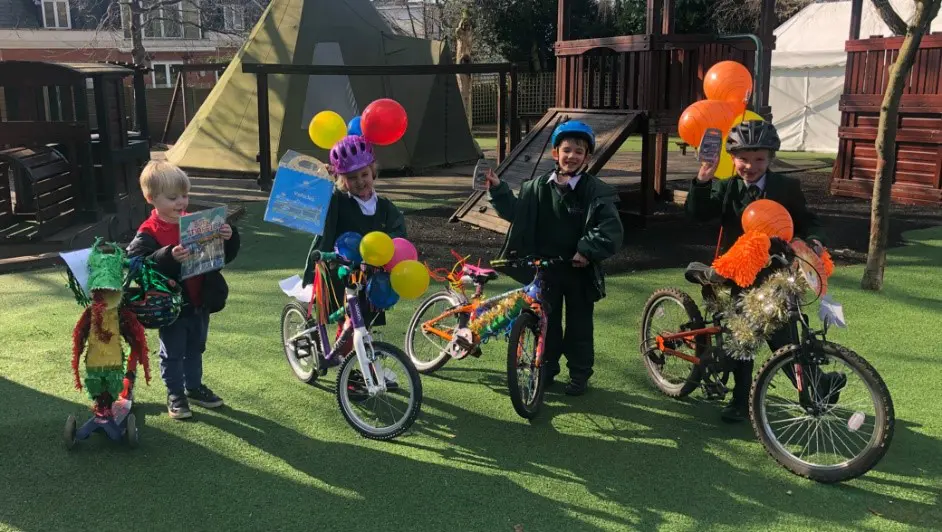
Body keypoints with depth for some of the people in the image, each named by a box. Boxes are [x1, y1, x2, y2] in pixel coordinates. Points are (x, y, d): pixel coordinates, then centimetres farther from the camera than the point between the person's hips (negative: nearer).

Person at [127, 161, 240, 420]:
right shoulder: (149, 234, -16)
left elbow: (224, 255, 5)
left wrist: (229, 238, -15)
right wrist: (169, 257, -42)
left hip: (200, 303, 6)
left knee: (195, 349, 23)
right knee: (173, 354, 11)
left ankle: (194, 387, 40)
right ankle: (175, 395, 27)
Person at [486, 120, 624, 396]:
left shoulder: (596, 192, -10)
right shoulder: (538, 187, 3)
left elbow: (612, 230, -16)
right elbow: (515, 212, 10)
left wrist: (587, 250, -23)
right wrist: (498, 189, -1)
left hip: (579, 271, -3)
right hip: (545, 269, 3)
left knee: (579, 326, 8)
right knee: (545, 321, 15)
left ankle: (580, 375, 23)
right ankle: (546, 368, 31)